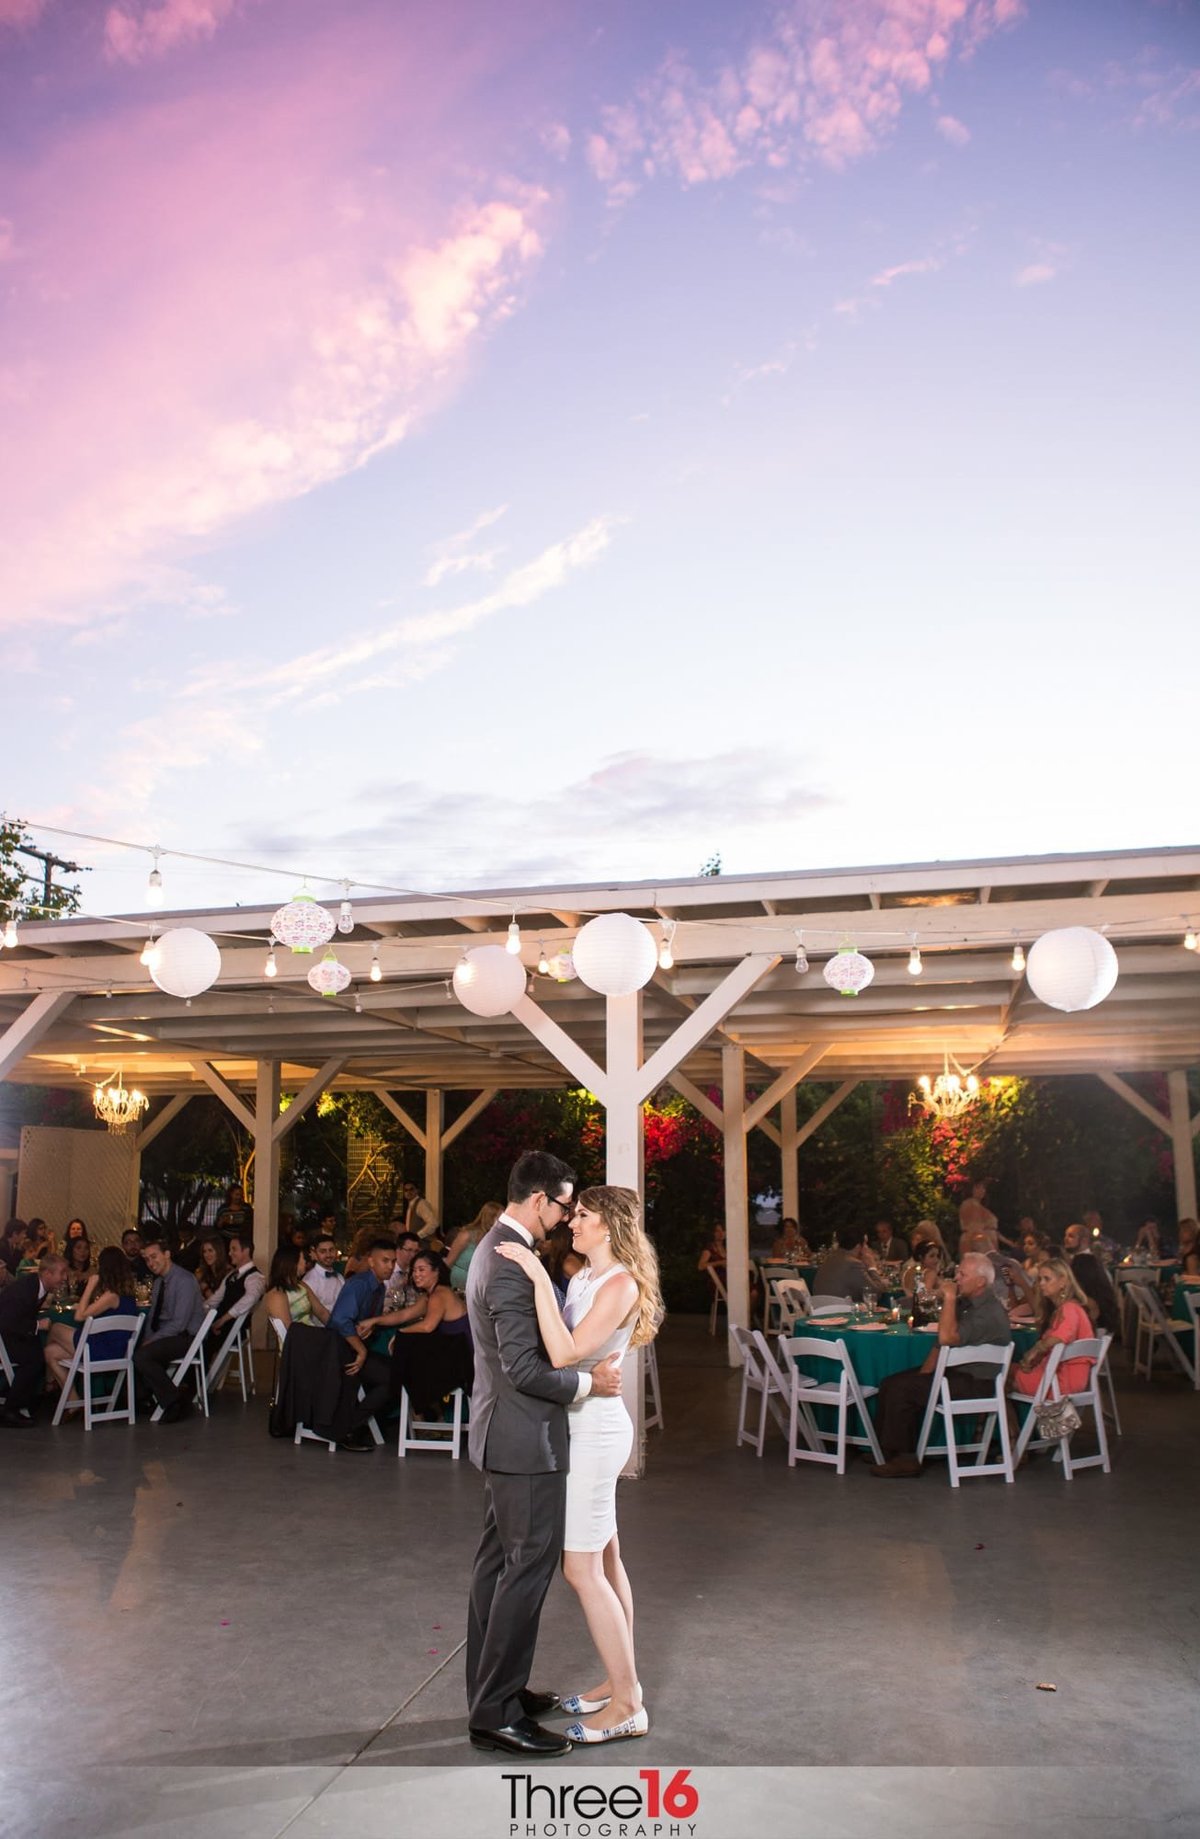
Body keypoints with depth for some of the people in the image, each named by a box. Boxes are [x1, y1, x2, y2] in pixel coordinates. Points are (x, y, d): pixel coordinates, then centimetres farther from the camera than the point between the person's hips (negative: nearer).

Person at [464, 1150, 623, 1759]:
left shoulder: (493, 1249, 9)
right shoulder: (512, 1265, -24)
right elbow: (523, 1368, -26)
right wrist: (588, 1381, -15)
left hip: (501, 1433, 11)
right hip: (524, 1439, -11)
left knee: (498, 1561, 17)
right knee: (529, 1567, -2)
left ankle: (491, 1691, 29)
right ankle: (496, 1715, 7)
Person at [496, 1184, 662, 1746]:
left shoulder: (621, 1284, -20)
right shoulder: (584, 1277, 7)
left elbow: (564, 1352, -31)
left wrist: (538, 1275, -30)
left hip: (595, 1430, -9)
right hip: (583, 1426, 9)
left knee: (582, 1569, -2)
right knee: (605, 1561, 16)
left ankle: (627, 1706, 10)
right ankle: (620, 1682, 28)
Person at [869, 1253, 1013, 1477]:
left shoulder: (991, 1312, -21)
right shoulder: (966, 1303, 11)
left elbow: (947, 1337, -31)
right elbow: (942, 1341, 15)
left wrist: (949, 1298, -24)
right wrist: (925, 1372, 4)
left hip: (974, 1383, -10)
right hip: (955, 1372, 10)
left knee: (901, 1389, -18)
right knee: (891, 1383, -1)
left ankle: (904, 1459, -7)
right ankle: (886, 1450, 5)